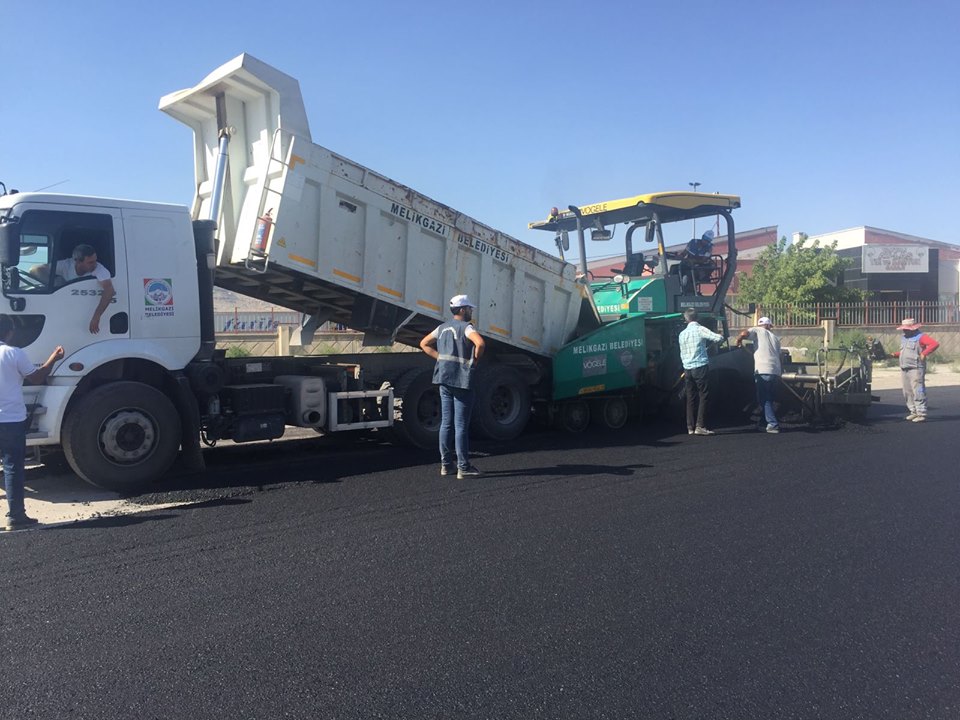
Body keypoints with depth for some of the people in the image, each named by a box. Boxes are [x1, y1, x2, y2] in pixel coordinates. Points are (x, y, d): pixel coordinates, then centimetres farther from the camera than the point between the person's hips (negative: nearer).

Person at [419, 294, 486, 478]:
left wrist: (442, 358, 12)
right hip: (462, 380, -7)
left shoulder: (443, 327, 13)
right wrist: (476, 359, -10)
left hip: (445, 380, 7)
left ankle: (446, 464, 17)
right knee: (461, 425, -4)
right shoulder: (466, 327, -9)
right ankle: (463, 468, -1)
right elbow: (480, 343, -28)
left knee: (446, 423, 11)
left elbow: (424, 344, 22)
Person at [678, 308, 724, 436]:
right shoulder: (700, 329, -5)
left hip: (687, 369, 6)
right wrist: (710, 339, 7)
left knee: (690, 399, 9)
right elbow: (719, 338, -13)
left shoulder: (682, 334, 12)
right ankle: (700, 426, -8)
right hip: (700, 367, -6)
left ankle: (690, 427, 10)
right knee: (704, 397, -1)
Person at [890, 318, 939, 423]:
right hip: (904, 369, 9)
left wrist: (924, 353, -21)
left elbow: (935, 344, -18)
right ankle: (913, 411, 22)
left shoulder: (920, 337, -7)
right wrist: (895, 354, 11)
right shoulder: (904, 338, 19)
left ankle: (921, 414, -11)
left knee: (918, 392, -12)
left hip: (916, 369, -9)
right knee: (907, 392, 13)